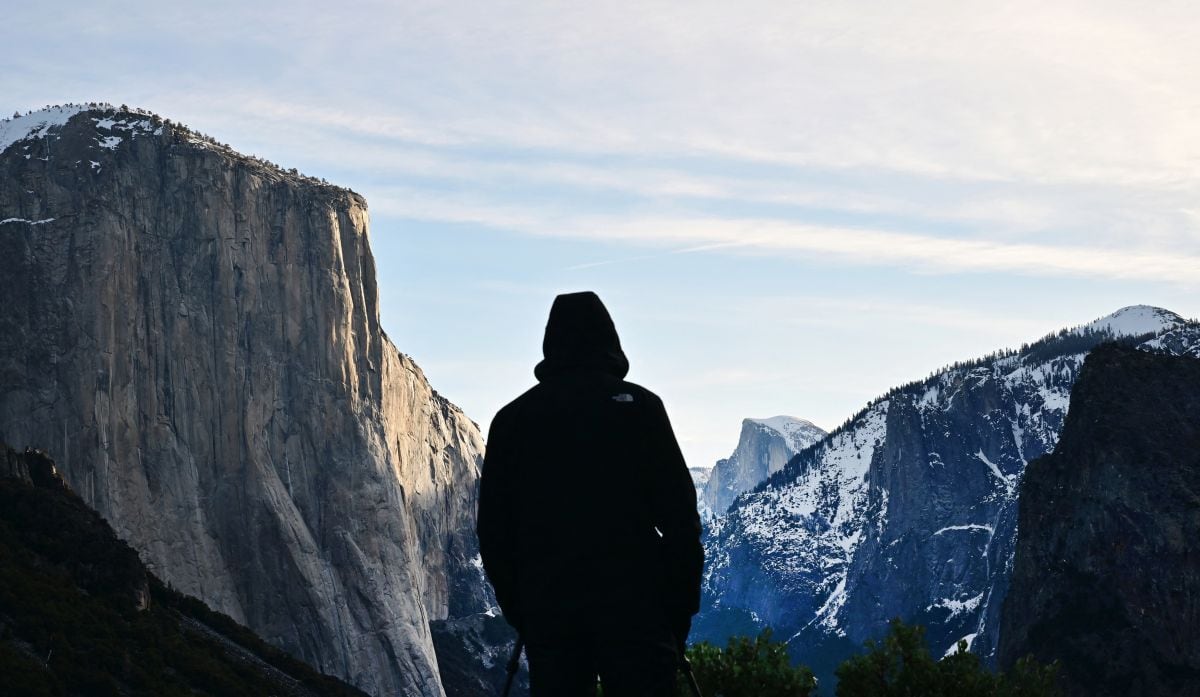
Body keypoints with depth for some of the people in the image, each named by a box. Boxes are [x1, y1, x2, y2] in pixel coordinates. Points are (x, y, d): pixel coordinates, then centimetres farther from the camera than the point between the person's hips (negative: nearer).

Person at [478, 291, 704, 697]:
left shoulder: (512, 418, 8)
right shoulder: (637, 405, 0)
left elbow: (493, 530, 10)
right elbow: (679, 514, -3)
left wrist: (517, 610, 18)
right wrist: (681, 606, 4)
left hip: (547, 614, 3)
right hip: (634, 609, -2)